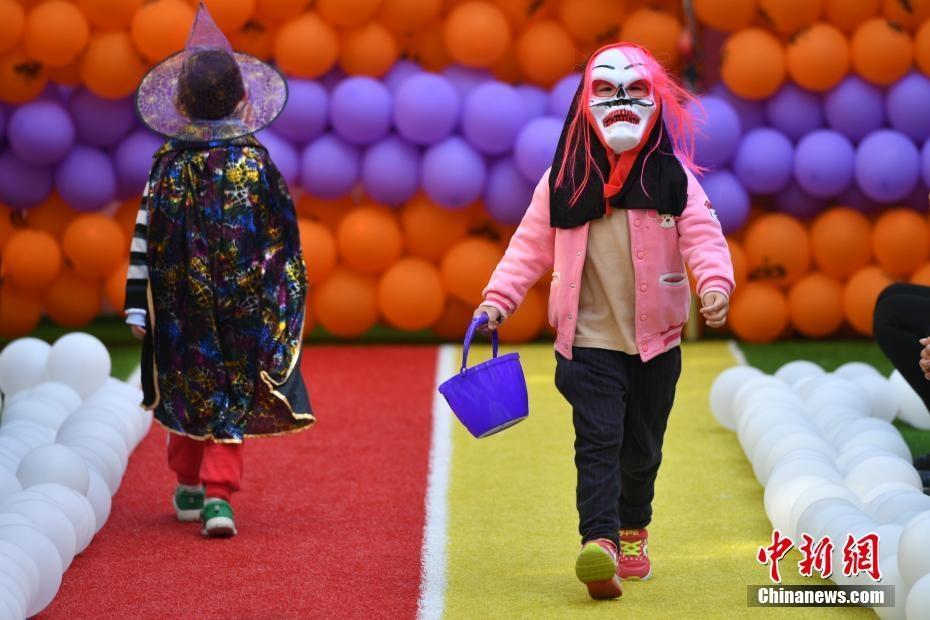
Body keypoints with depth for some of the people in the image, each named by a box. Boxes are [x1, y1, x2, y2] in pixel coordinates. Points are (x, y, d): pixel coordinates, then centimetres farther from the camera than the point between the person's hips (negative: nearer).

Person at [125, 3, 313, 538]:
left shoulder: (168, 166, -7)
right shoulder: (257, 162, -7)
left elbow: (146, 240, -6)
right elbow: (285, 237, 0)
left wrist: (138, 305, 0)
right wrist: (288, 296, 12)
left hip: (183, 305, 1)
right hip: (245, 304, -1)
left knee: (188, 387, 18)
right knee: (233, 393, 2)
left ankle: (189, 486, 29)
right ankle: (219, 491, -11)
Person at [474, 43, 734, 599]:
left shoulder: (673, 177, 1)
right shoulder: (565, 180, 0)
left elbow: (702, 234, -7)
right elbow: (531, 245, 2)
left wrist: (715, 282, -26)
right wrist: (498, 299, -7)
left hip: (656, 342, 2)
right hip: (589, 342, -1)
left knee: (642, 448, 14)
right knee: (598, 443, -14)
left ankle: (634, 531, 36)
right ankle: (600, 544, -24)